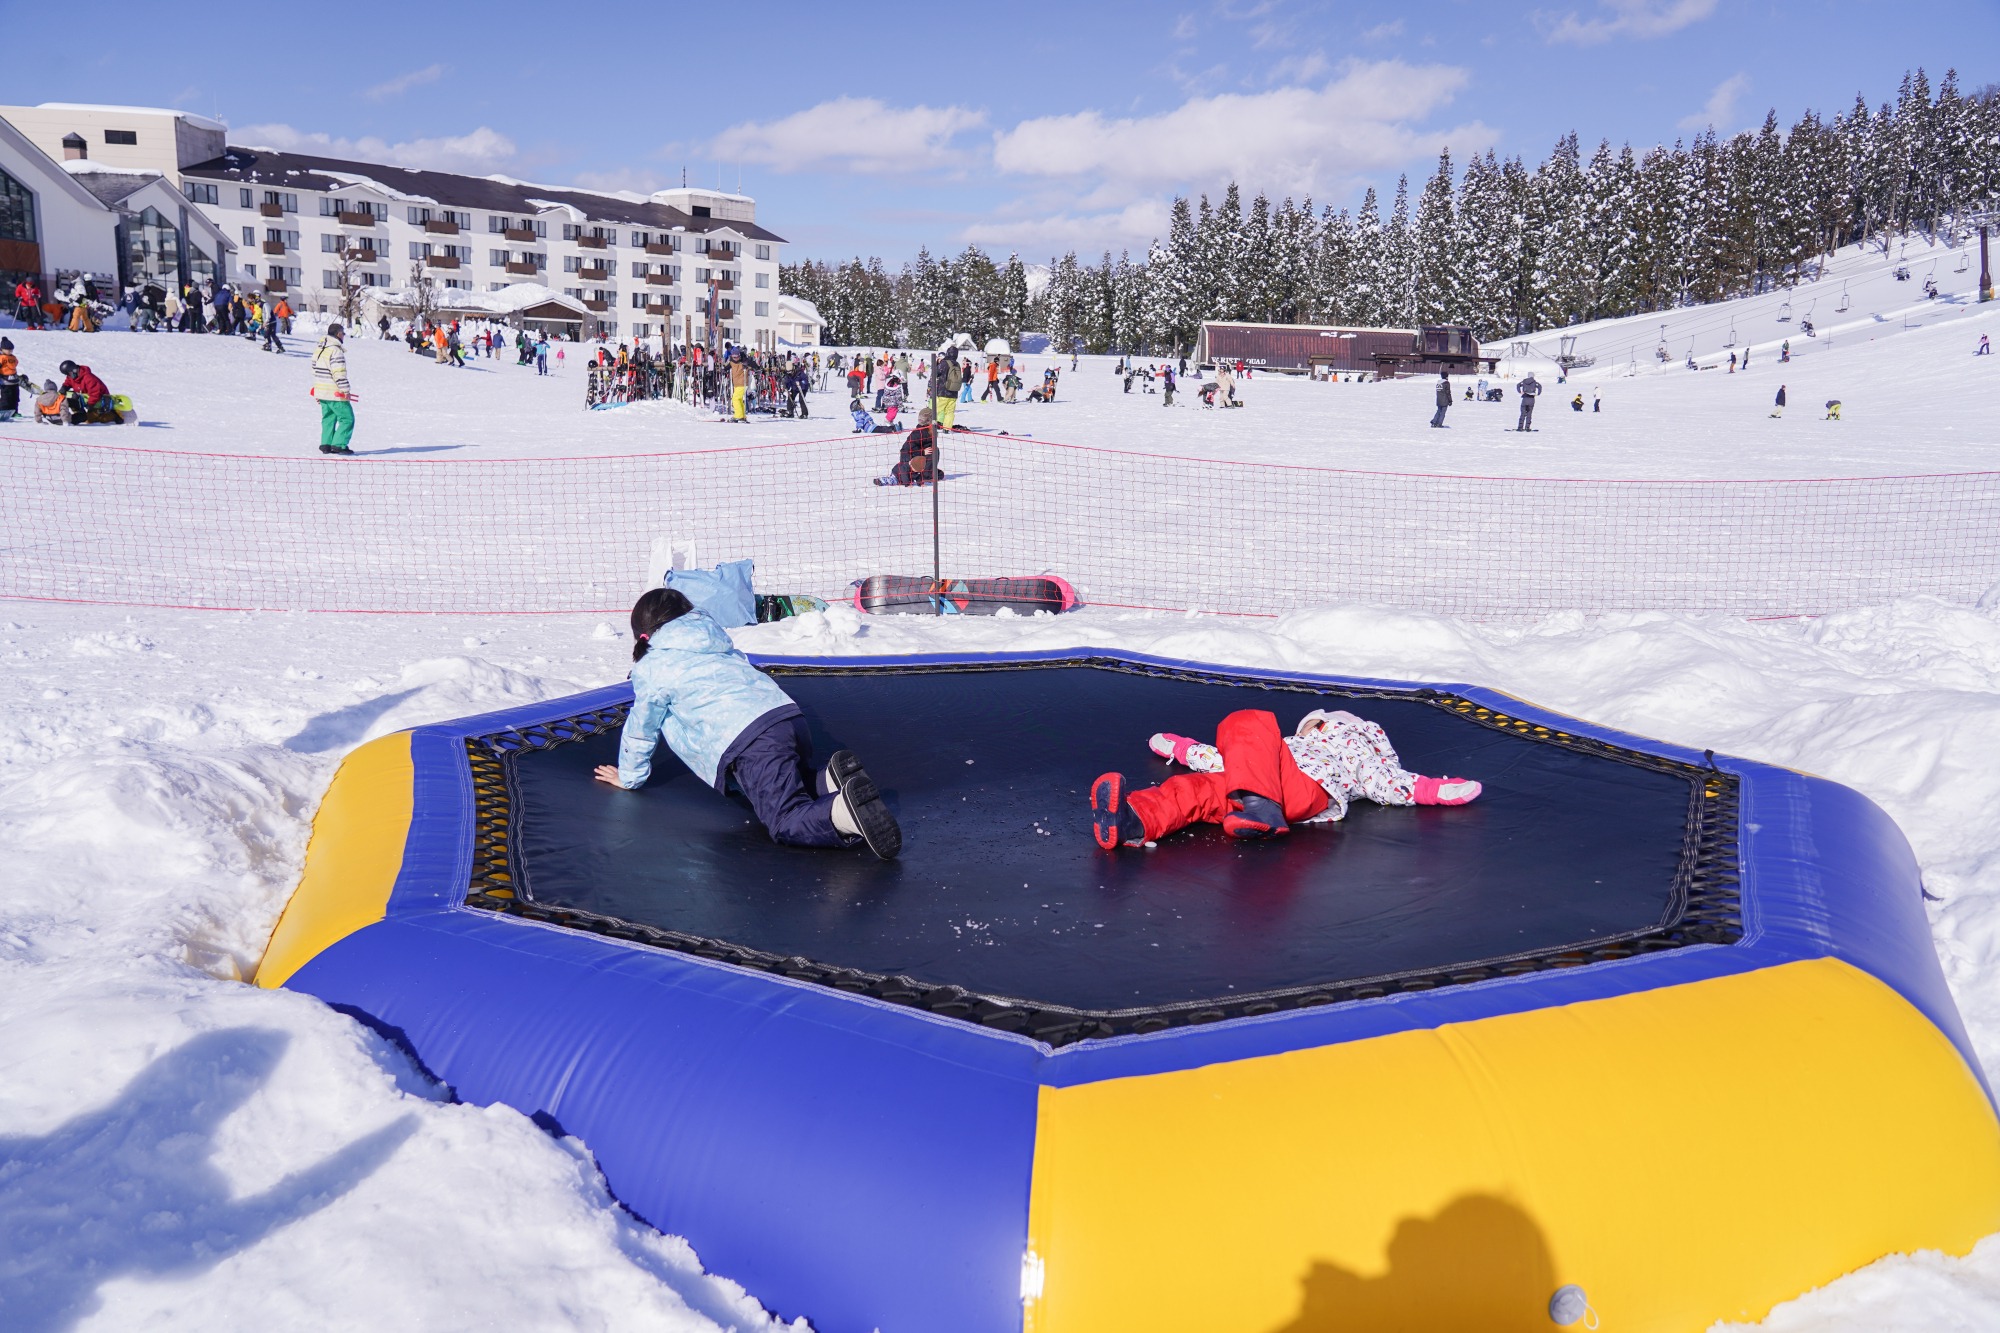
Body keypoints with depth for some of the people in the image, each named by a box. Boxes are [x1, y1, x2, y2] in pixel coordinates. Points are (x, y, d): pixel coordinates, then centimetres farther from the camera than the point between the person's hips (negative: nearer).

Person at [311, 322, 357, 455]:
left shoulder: (319, 350, 13)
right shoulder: (336, 350, -17)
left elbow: (315, 369, 18)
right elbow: (339, 373, -20)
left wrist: (318, 387, 24)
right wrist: (346, 390, -15)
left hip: (321, 391, 9)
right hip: (335, 393, -9)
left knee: (328, 418, 17)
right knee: (347, 418, -3)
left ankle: (326, 444, 15)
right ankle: (339, 445, -8)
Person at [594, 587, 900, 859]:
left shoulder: (651, 667, 13)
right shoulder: (719, 646, 33)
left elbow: (641, 728, 19)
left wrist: (629, 777, 36)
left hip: (748, 742, -7)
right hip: (789, 716, 7)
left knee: (788, 822, -14)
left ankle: (844, 809, -44)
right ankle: (830, 782, -7)